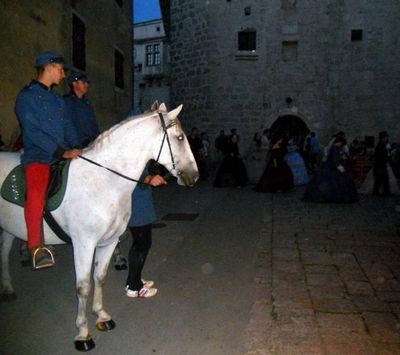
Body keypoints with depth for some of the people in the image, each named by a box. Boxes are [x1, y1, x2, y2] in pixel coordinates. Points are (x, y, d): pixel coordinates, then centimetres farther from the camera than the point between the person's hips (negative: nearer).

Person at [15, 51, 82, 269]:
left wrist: (76, 150, 1)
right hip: (38, 156, -7)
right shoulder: (26, 97, -2)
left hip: (62, 155, 8)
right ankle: (35, 247, -26)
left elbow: (67, 127, 19)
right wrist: (62, 152, -20)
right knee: (37, 192, -33)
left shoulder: (57, 100, 21)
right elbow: (33, 132, -13)